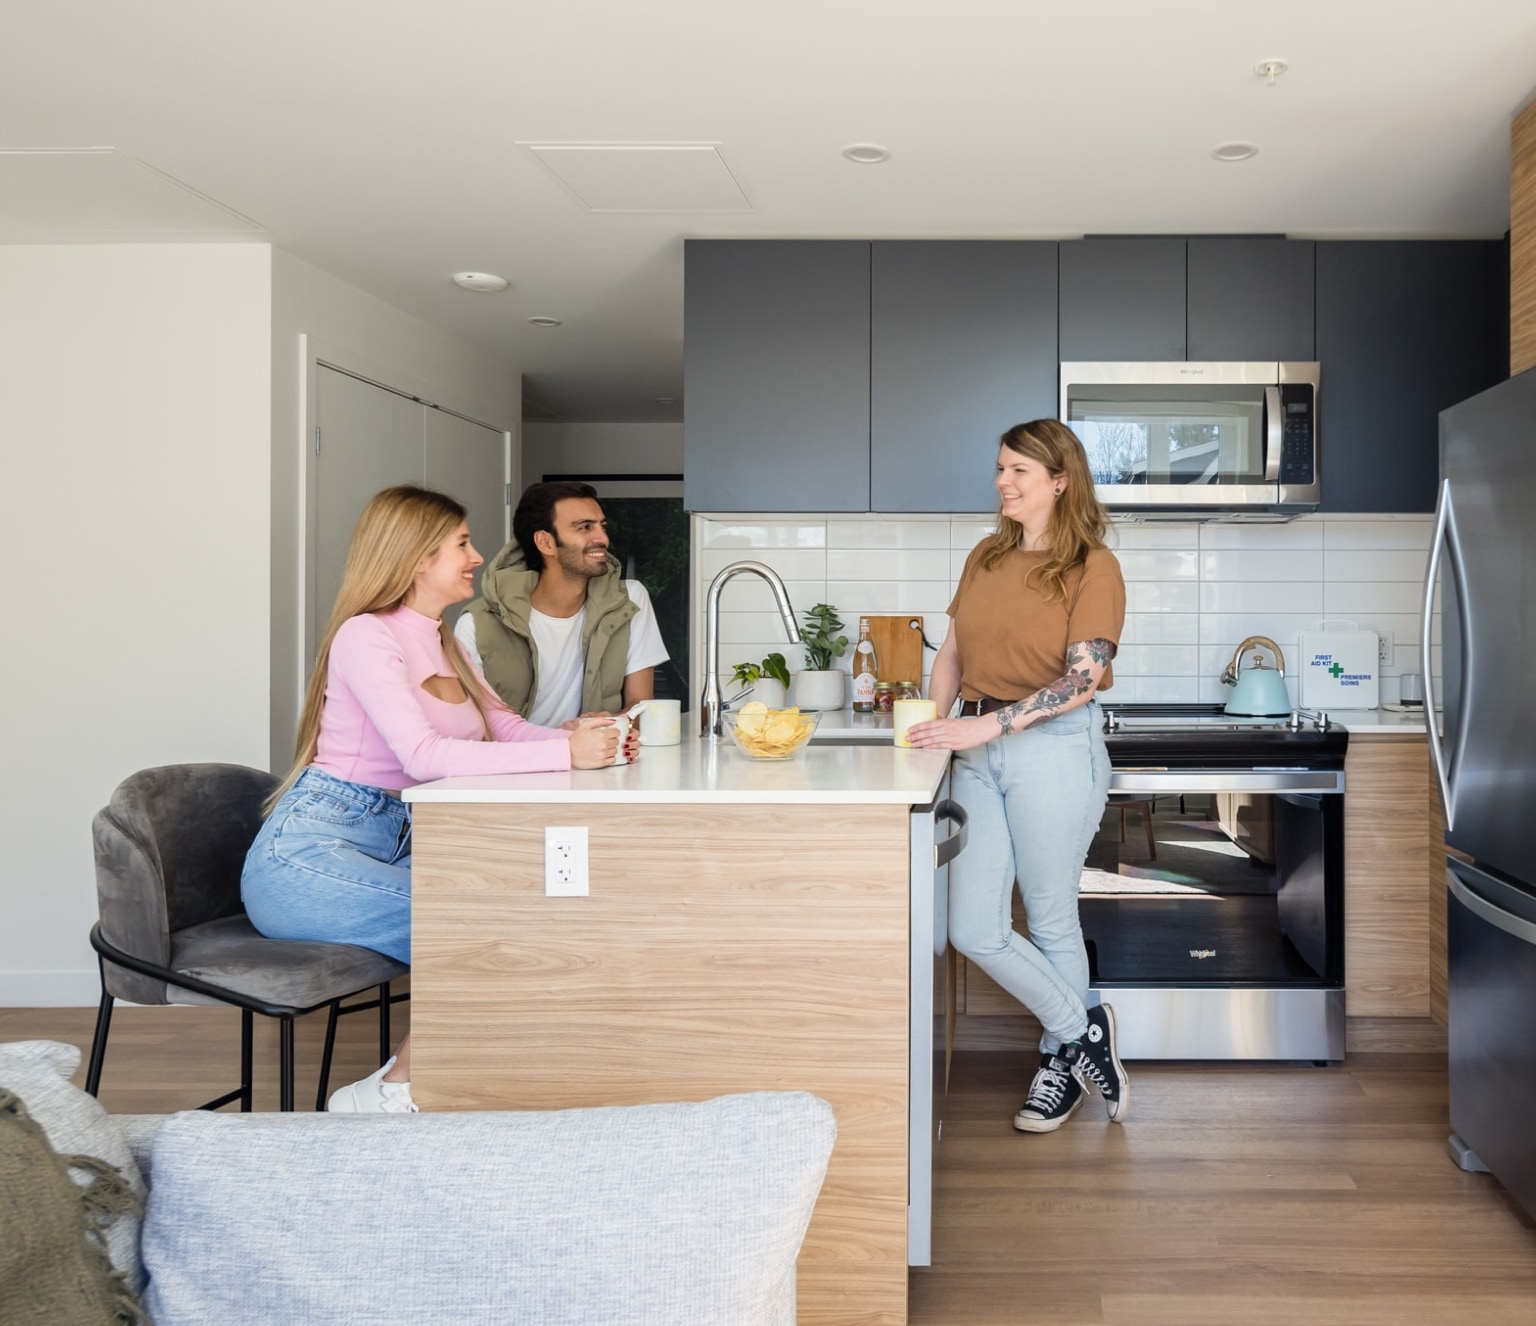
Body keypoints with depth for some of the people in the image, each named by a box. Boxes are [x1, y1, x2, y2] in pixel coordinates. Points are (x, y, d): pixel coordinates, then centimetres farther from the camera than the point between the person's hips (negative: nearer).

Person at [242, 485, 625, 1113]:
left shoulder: (443, 645, 16)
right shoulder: (365, 635, -12)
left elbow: (506, 727, 8)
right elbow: (424, 755, -25)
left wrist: (584, 739, -14)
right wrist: (565, 753, -27)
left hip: (393, 844, 8)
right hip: (303, 856, -8)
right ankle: (395, 1091, -6)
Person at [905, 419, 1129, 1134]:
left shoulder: (1092, 566, -5)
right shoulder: (985, 557, 13)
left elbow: (1082, 679, -14)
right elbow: (952, 651, 17)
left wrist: (987, 725, -21)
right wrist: (935, 725, 1)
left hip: (1054, 748, -6)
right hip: (978, 754, 6)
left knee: (1051, 920, 6)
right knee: (974, 930, 3)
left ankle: (1061, 1063, 27)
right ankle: (1083, 1029, 23)